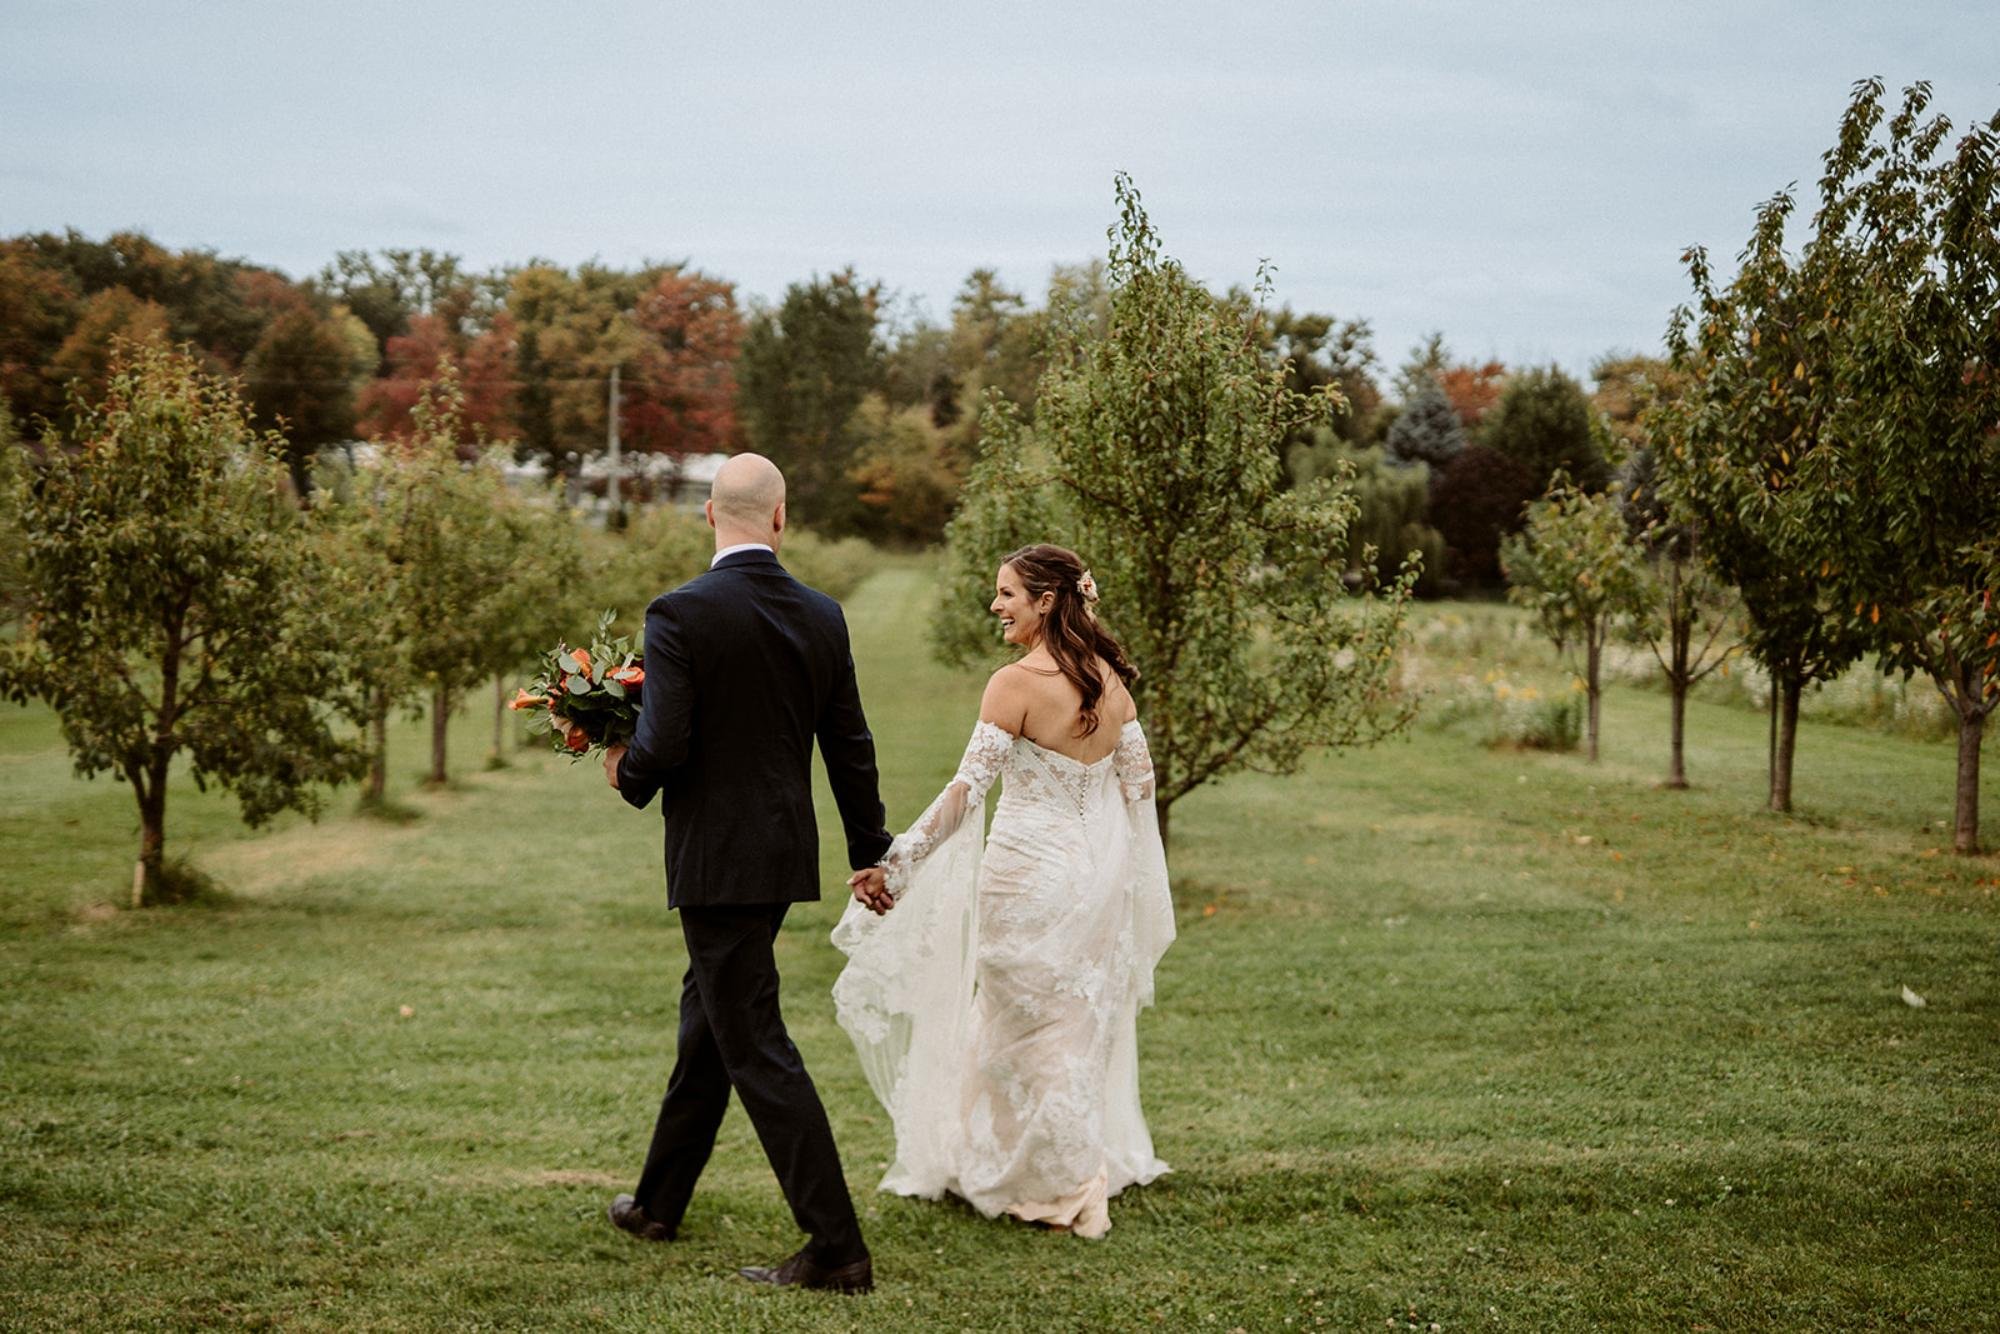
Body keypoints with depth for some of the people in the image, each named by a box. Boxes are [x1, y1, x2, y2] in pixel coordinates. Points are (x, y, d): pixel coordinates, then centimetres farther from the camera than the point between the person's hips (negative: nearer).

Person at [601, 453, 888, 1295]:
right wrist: (872, 855, 19)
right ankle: (659, 1202, 38)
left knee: (756, 1049, -4)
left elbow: (664, 745, -20)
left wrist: (626, 774, 3)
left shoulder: (680, 614, -15)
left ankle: (836, 1248, -5)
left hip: (715, 860, -7)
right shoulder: (822, 617, 3)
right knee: (708, 1020, 22)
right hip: (786, 852, 7)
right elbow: (851, 751, 9)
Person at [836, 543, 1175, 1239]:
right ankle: (1089, 1167, 32)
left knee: (1025, 1029, 9)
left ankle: (1060, 1188, 15)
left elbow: (967, 789, -22)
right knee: (1084, 1022, 20)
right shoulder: (1110, 678, 2)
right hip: (1100, 869, 7)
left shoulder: (1016, 684, -17)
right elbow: (1139, 780, 11)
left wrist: (895, 862, -21)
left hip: (1031, 874, -7)